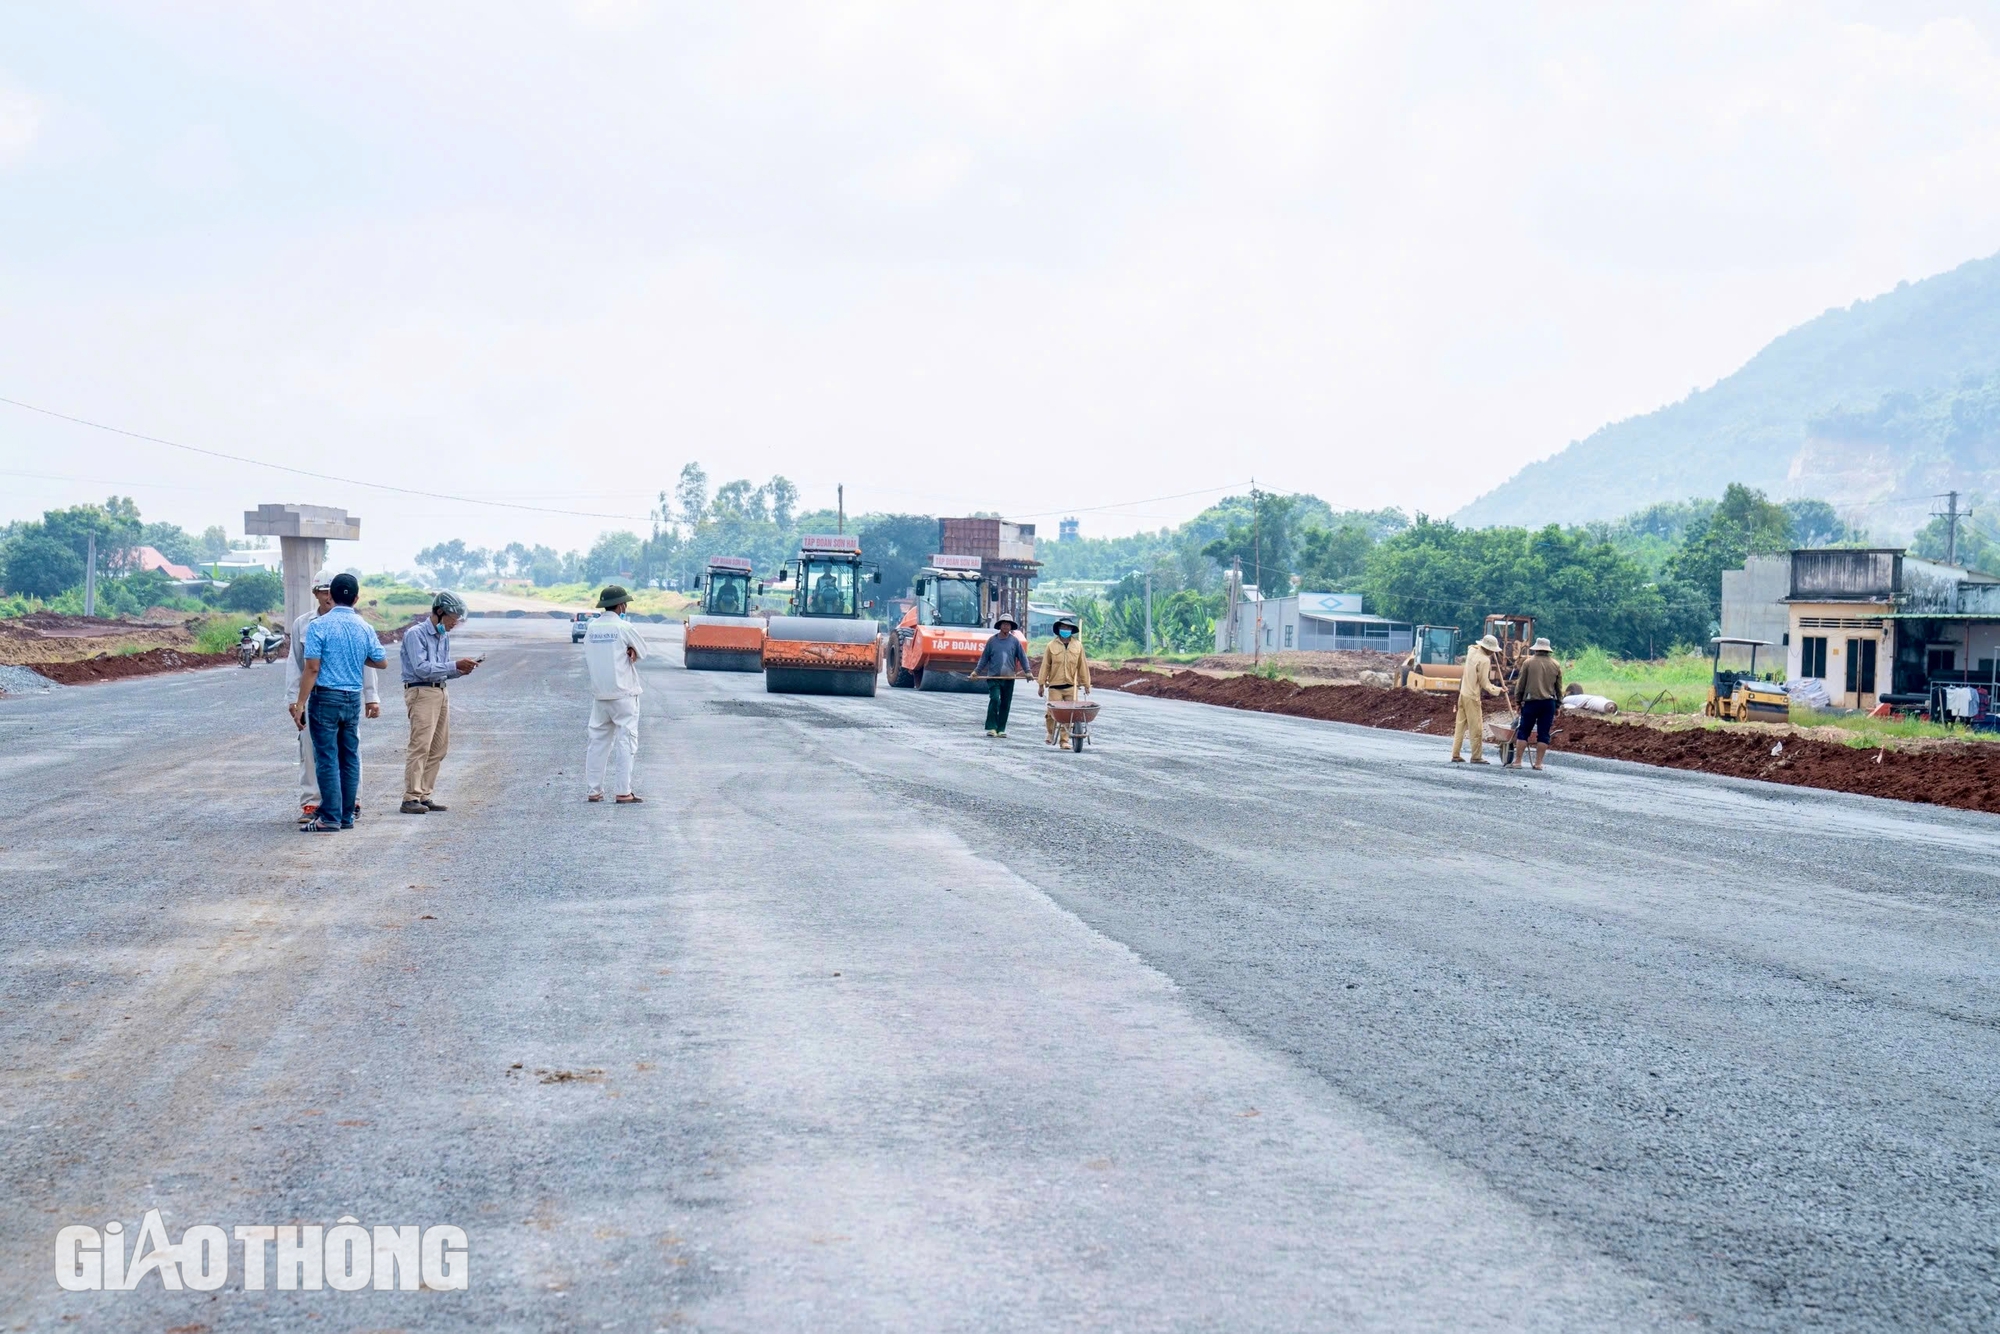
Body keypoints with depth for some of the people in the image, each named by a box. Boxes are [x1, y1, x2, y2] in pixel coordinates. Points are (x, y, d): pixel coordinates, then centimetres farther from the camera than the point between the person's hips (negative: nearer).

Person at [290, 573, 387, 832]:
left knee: (327, 758, -2)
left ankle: (330, 818, -3)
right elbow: (381, 661, 14)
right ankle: (347, 815, 15)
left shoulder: (319, 625, -10)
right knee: (350, 758, 11)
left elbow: (312, 668, -14)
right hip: (353, 698, 5)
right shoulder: (365, 628, 4)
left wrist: (300, 703, -10)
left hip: (326, 697, -5)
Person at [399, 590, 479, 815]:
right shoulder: (416, 634, -9)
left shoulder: (444, 637, 17)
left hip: (440, 692, 9)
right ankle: (410, 799, -15)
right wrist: (456, 666, -19)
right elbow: (421, 668, -18)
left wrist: (462, 670, 1)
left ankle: (424, 796, 11)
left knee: (438, 748, 7)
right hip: (421, 692, -9)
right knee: (420, 746, -14)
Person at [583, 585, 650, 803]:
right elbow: (642, 651, 0)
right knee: (626, 740, -2)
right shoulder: (624, 627, -11)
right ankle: (623, 792, -5)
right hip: (623, 693, -6)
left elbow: (587, 660, 11)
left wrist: (623, 654, 4)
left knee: (598, 740, 11)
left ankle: (593, 790, 12)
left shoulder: (592, 629, 6)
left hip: (599, 693, 6)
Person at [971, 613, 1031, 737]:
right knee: (994, 700, -15)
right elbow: (984, 657, 9)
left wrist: (1027, 671, -4)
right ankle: (991, 727, -10)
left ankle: (1001, 729, 13)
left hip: (1009, 678, 2)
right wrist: (976, 671, 2)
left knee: (1006, 704, 4)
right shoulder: (992, 641, 4)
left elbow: (1022, 657, 7)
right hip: (993, 677, -2)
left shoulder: (1015, 641, 5)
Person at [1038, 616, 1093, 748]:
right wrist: (1041, 684, 2)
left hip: (1071, 686, 1)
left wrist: (1086, 684, 10)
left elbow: (1083, 665, 9)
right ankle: (1051, 733, 26)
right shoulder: (1052, 645, 1)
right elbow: (1045, 666, 4)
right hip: (1055, 686, -1)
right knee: (1053, 712, -2)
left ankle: (1064, 740, 8)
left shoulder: (1077, 645, 5)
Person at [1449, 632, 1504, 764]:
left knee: (1460, 725, 9)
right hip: (1473, 697, -8)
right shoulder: (1484, 660, -17)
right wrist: (1497, 690, -9)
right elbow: (1484, 682, -16)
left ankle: (1455, 755, 9)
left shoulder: (1471, 651, 6)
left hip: (1463, 694, 8)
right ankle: (1476, 757, 1)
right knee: (1477, 728, -1)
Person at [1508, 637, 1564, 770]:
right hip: (1549, 703, 2)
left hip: (1531, 701, -2)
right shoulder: (1556, 665, 7)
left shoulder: (1528, 663, -2)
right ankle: (1538, 763, 5)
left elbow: (1521, 684, 1)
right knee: (1543, 734, 5)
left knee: (1523, 732, 2)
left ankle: (1517, 761, 0)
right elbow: (1559, 688, 12)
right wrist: (1558, 705, 19)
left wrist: (1518, 700, 11)